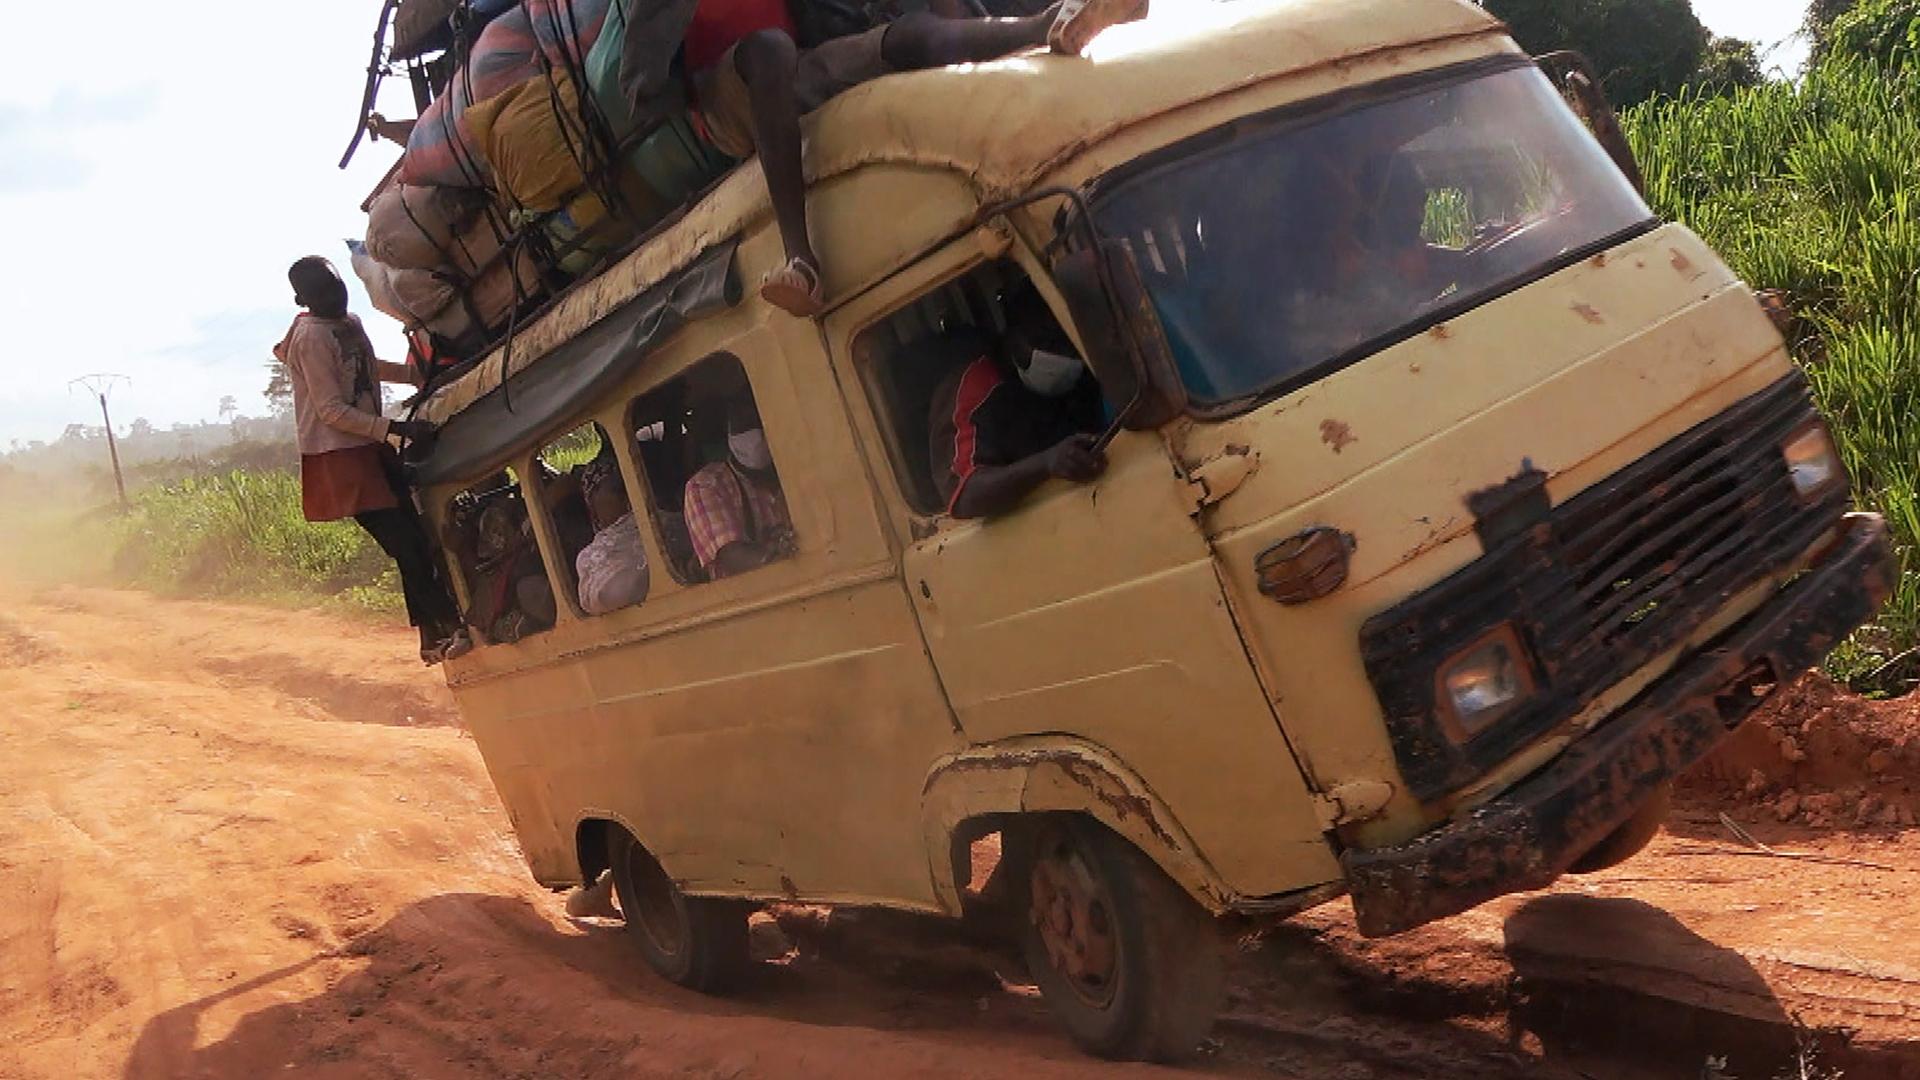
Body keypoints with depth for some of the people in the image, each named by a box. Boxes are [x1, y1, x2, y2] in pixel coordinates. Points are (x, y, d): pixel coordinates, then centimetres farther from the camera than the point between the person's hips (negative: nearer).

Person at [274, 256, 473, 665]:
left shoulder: (350, 323, 10)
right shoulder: (311, 336, -15)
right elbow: (331, 410, -19)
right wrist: (397, 428, -25)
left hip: (371, 447, 9)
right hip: (339, 457, -8)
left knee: (415, 538, 7)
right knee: (404, 544, -11)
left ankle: (433, 635, 14)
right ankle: (447, 627, -6)